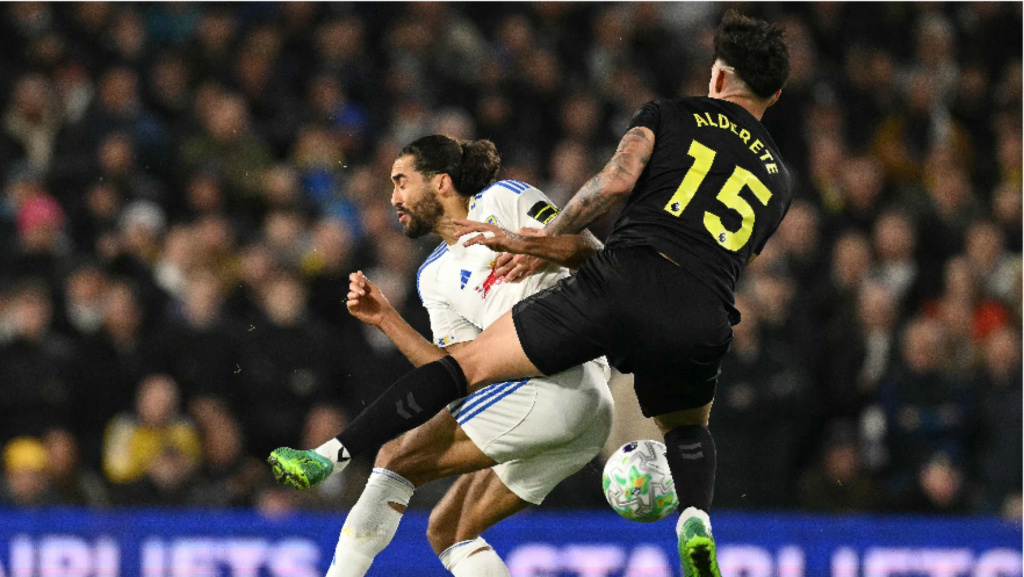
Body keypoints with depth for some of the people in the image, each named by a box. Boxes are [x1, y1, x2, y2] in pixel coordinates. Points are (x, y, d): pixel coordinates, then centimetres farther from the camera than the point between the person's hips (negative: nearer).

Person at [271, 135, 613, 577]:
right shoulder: (435, 276, 24)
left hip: (560, 378, -9)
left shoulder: (503, 201, 6)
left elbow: (593, 254, -2)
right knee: (447, 533, 9)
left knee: (397, 459, -9)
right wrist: (387, 320, 5)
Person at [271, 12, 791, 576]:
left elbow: (617, 179, -4)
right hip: (701, 326, 3)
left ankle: (332, 455, -3)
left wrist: (548, 237, 11)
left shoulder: (669, 115, 16)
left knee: (468, 363, 5)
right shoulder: (779, 179, 28)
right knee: (687, 430, 33)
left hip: (622, 280, -3)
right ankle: (695, 518, 2)